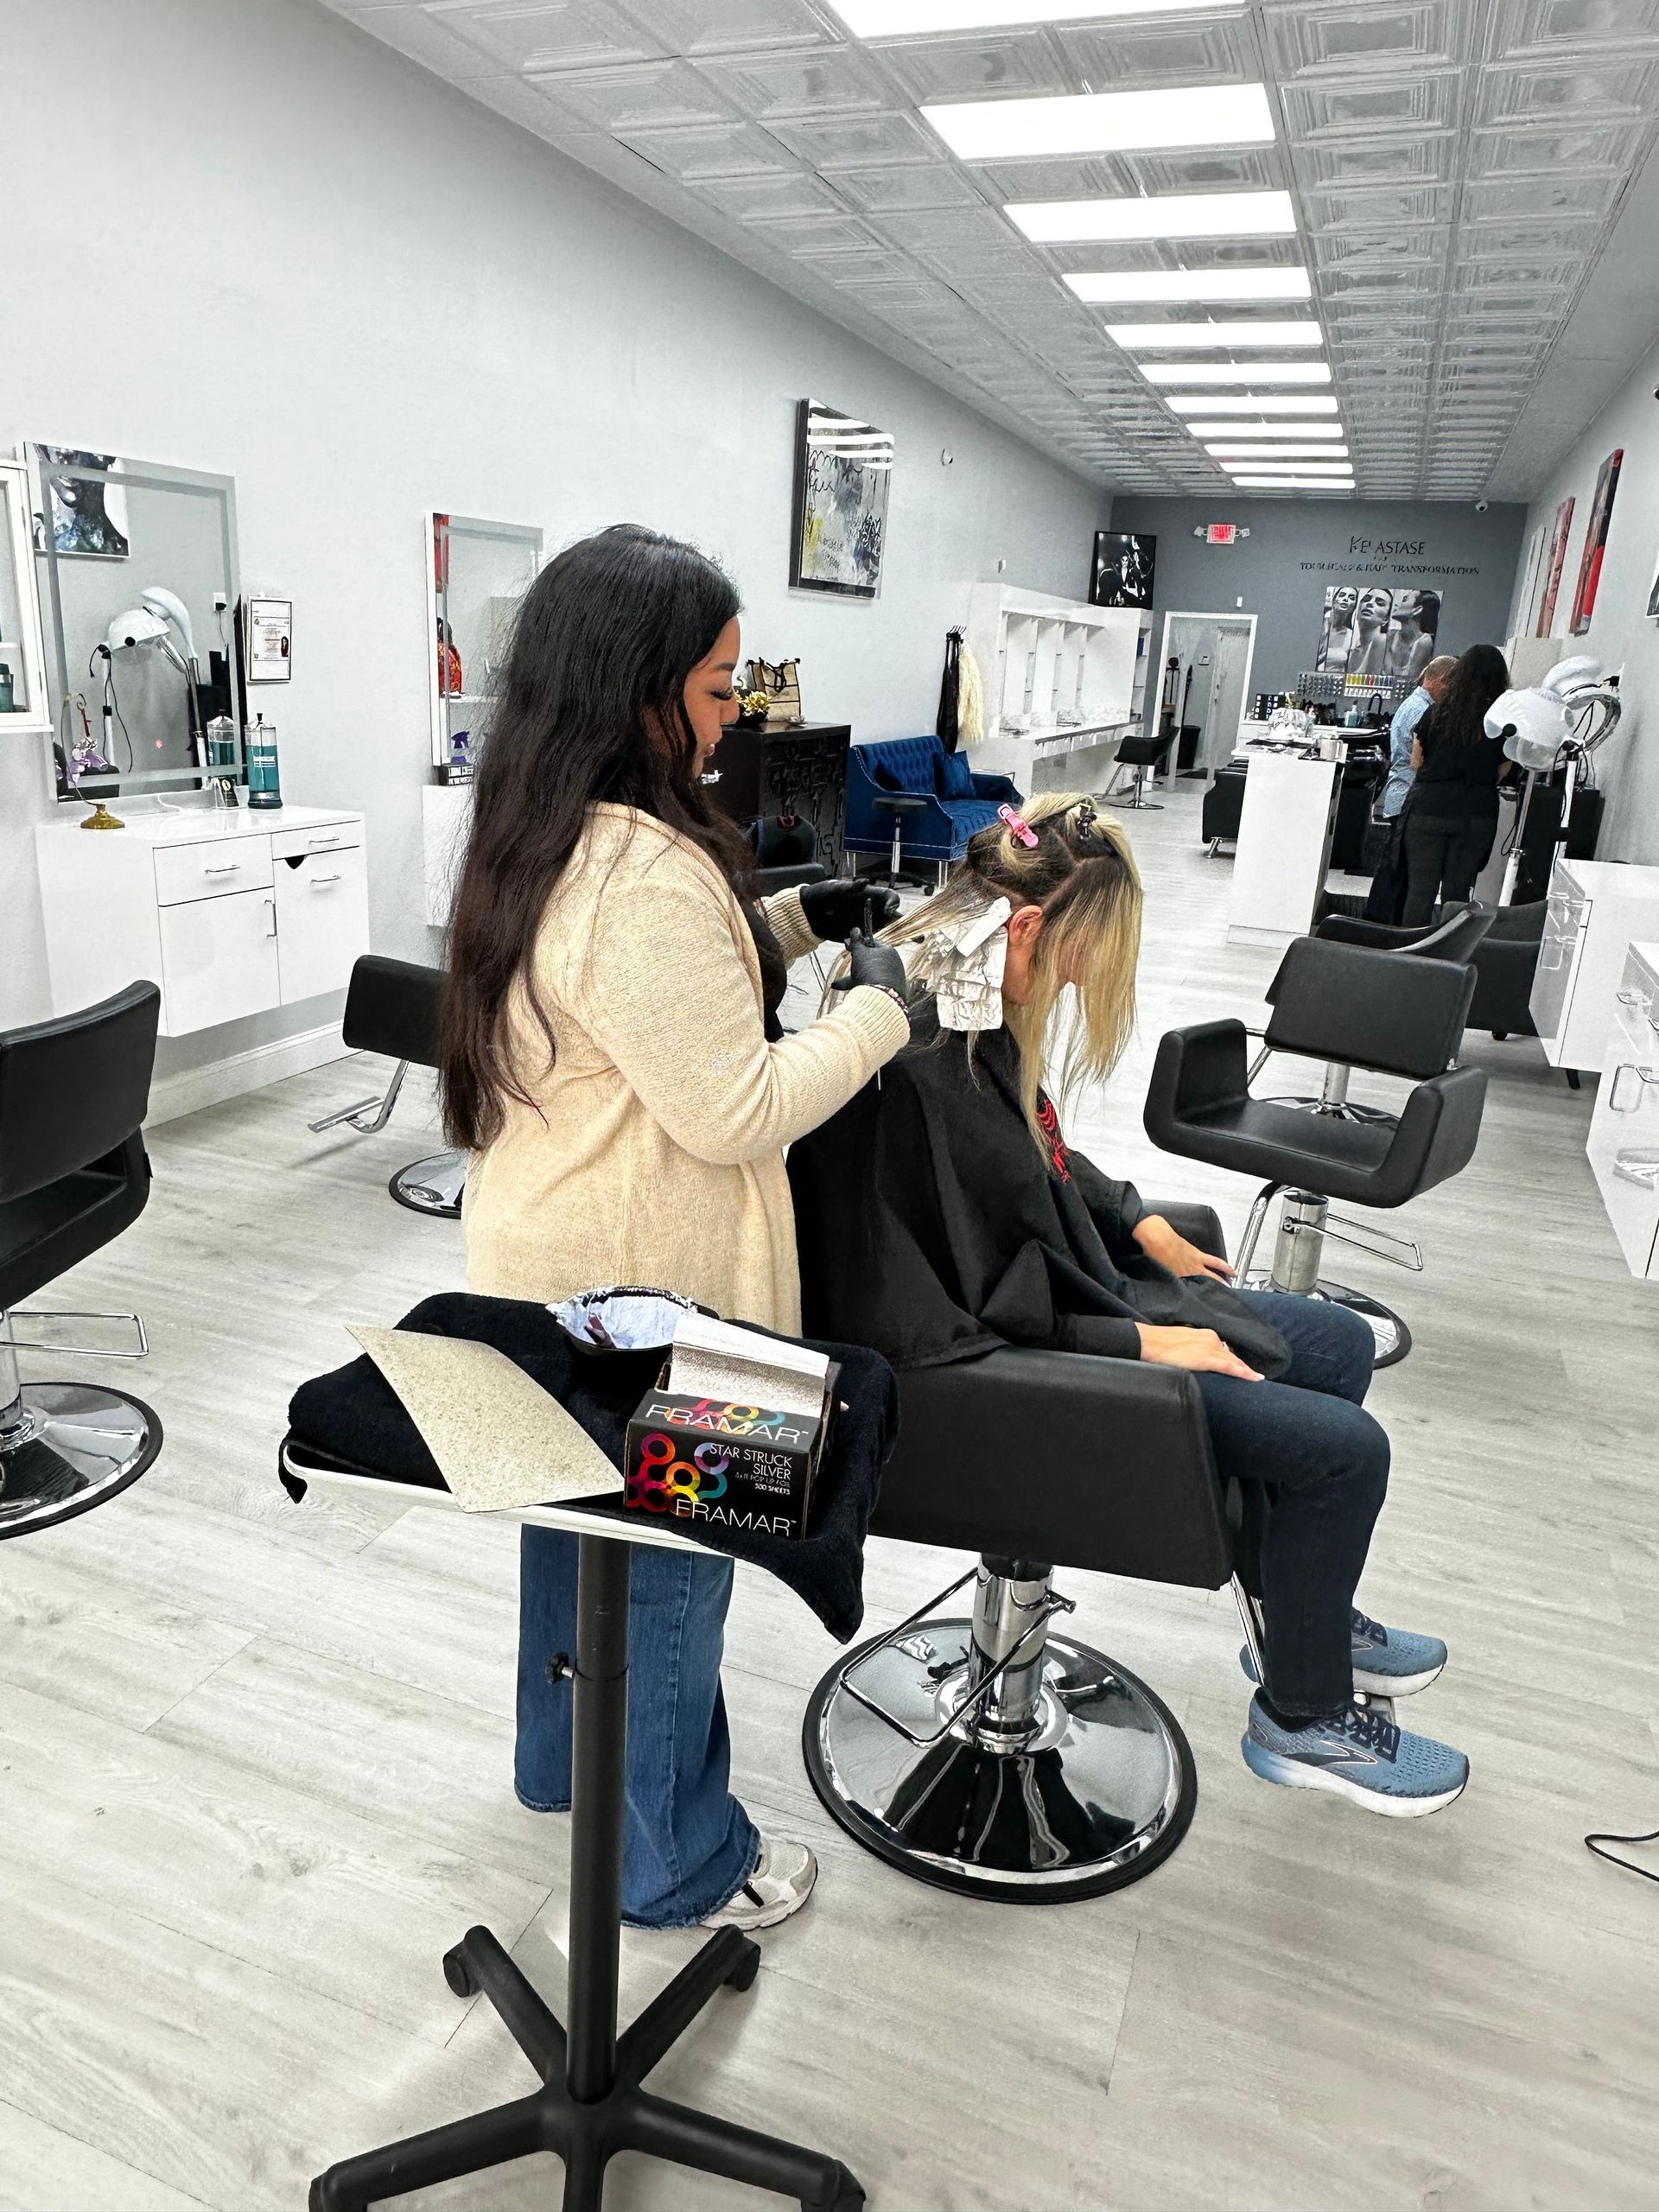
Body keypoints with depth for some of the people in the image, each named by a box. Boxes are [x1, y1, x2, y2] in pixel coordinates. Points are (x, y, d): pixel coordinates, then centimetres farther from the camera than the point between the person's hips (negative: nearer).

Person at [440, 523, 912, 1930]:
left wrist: (794, 922, 8)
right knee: (666, 1568, 10)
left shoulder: (544, 835, 3)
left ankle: (564, 1759, 50)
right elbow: (734, 1111, -27)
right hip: (642, 1291, -10)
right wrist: (877, 1010, -15)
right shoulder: (645, 872, -30)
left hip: (552, 1269, 10)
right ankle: (674, 1862, 33)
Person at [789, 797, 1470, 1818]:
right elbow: (944, 1322, -29)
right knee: (1345, 1448, -8)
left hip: (1070, 1301, 10)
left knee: (1340, 1342, 16)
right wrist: (1139, 1342, -22)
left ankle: (1309, 1610, 38)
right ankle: (1302, 1718, 20)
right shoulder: (914, 1073, -31)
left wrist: (1138, 1222, 7)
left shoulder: (974, 1008, -1)